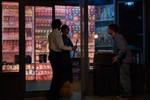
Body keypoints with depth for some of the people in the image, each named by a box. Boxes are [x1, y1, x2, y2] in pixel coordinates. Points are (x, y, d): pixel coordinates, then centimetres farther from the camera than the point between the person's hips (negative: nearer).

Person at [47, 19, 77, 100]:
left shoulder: (50, 34, 15)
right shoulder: (57, 33, -11)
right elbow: (61, 46, -17)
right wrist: (71, 48, -11)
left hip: (52, 54, 9)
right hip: (56, 55, -9)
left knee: (56, 75, 14)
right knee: (58, 75, -5)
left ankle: (53, 93, 18)